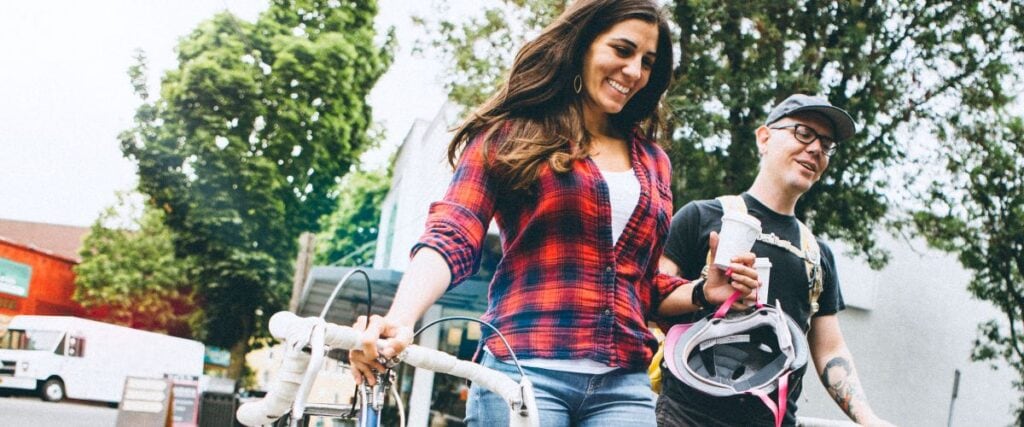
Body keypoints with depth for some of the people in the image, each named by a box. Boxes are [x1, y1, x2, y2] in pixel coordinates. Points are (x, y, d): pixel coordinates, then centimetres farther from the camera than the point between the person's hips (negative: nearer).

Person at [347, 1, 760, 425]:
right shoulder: (511, 135, 6)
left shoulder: (652, 161, 19)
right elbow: (451, 239, -7)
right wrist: (400, 319, -25)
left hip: (624, 385, 4)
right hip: (522, 371, -4)